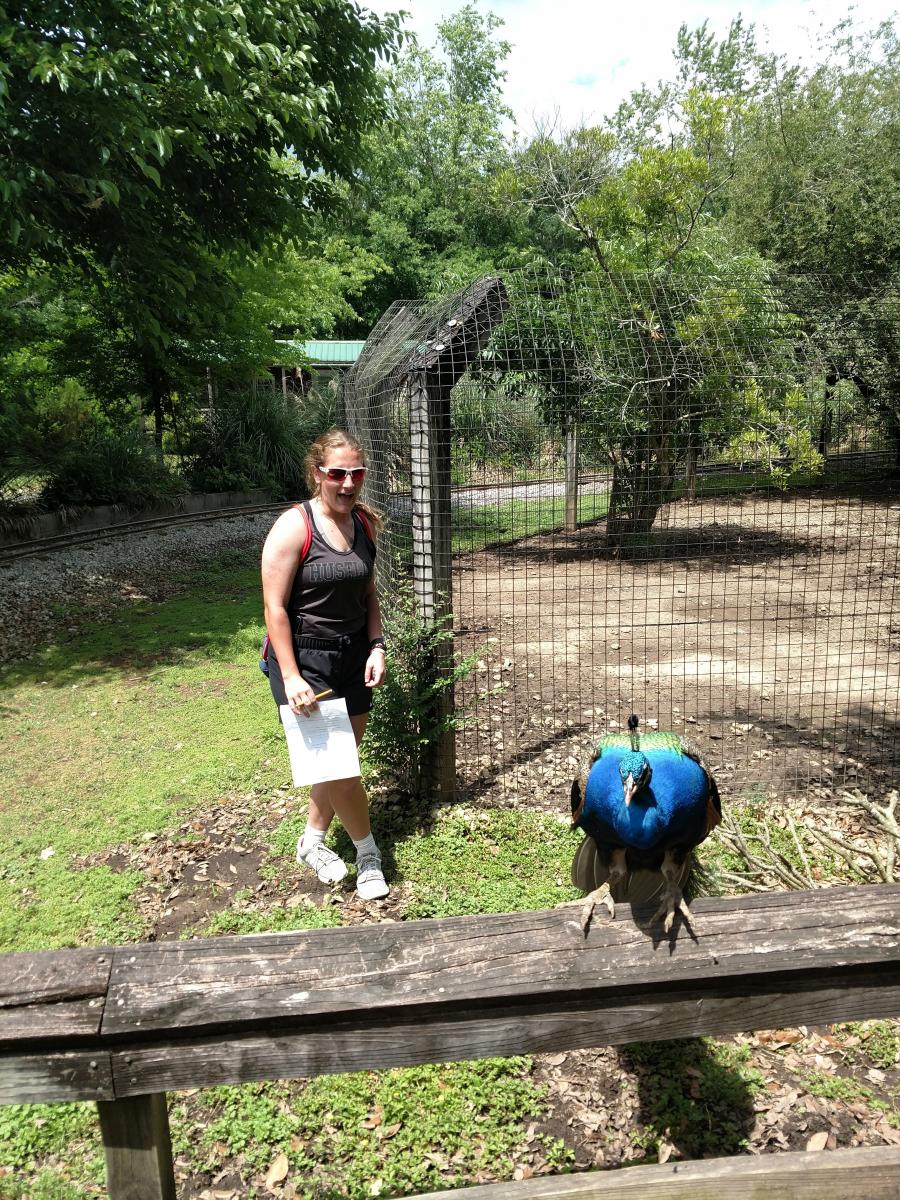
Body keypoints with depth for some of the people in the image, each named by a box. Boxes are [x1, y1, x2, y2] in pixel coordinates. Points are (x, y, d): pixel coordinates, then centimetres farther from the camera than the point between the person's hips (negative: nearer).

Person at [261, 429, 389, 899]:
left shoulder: (364, 522, 3)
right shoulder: (294, 526, -16)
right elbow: (274, 606, -17)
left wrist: (376, 646, 2)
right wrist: (290, 676, -21)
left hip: (354, 656, 7)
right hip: (306, 659, -6)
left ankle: (312, 841, 34)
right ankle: (367, 852, 19)